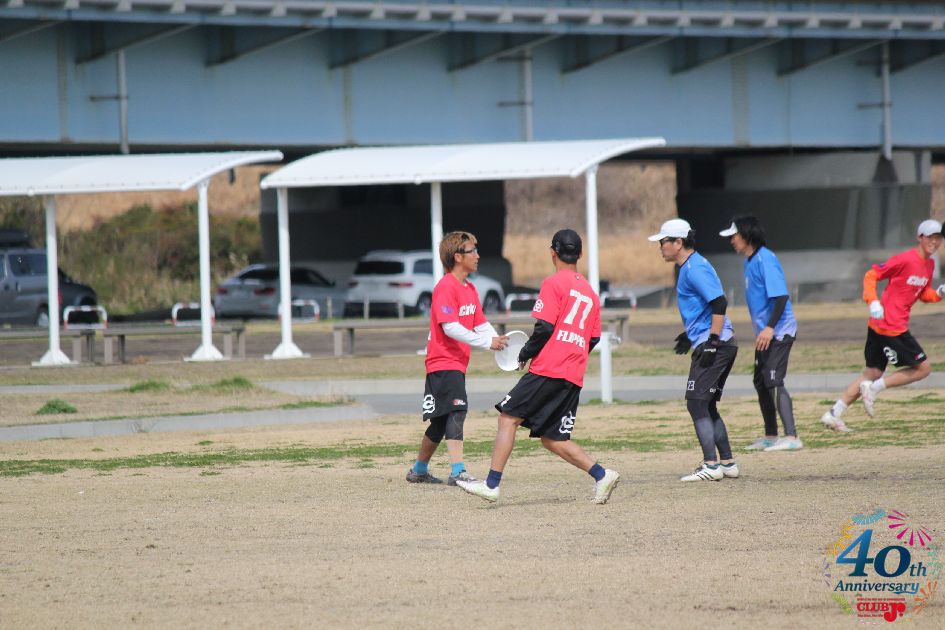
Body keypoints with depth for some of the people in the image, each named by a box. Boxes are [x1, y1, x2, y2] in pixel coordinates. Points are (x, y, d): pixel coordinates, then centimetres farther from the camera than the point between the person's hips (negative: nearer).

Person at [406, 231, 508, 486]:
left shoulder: (469, 289, 15)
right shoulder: (446, 287, -15)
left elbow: (481, 324, 13)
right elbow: (450, 327, -24)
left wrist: (498, 340, -7)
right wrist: (486, 342, -27)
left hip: (456, 363, 10)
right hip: (443, 362, -10)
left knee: (441, 422, 16)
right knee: (456, 411, -22)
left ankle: (419, 470, 29)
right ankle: (458, 472, -30)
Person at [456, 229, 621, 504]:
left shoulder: (554, 283, -4)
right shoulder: (590, 293, 18)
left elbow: (545, 327, -12)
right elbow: (593, 339, 19)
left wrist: (526, 353, 2)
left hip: (548, 369, -7)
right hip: (574, 378, 7)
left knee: (508, 418, -4)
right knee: (553, 439, 11)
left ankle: (492, 484, -11)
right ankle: (602, 475, -3)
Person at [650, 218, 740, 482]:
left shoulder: (695, 268, -14)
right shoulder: (690, 267, 18)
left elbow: (719, 302, -23)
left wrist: (712, 341, -25)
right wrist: (690, 334, 30)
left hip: (715, 345, -11)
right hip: (722, 346, 11)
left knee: (697, 403, -11)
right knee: (706, 405, 14)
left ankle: (711, 465, -13)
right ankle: (727, 462, 17)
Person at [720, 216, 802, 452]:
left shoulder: (765, 259, -16)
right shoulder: (749, 261, 14)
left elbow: (781, 296, -24)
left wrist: (770, 327, -31)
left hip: (778, 332, -10)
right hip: (764, 333, 10)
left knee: (774, 382, -17)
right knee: (761, 383, 15)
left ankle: (791, 437, -21)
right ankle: (771, 436, 26)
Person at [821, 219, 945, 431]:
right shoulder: (905, 260, -14)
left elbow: (924, 294, 24)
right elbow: (871, 275, -10)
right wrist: (873, 301, -23)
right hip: (891, 326, -9)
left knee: (873, 373, 11)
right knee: (923, 368, -4)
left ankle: (833, 414, 9)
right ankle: (874, 388, -3)